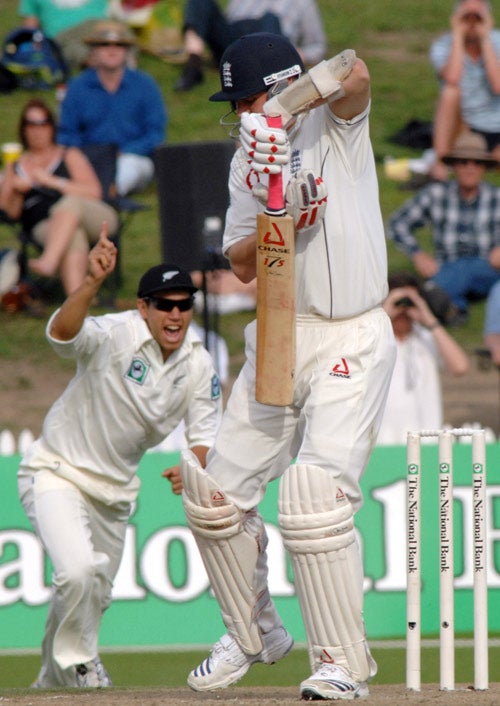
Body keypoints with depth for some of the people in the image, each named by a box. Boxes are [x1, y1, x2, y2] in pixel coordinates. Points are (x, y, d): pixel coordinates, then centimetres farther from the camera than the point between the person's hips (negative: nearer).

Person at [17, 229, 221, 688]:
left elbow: (205, 437, -4)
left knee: (96, 592, 17)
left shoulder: (198, 366, -6)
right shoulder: (113, 336, -25)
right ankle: (77, 659, 0)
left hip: (116, 490, 6)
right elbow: (62, 332, -46)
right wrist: (94, 282, -64)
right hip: (57, 474, -6)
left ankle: (53, 678, 41)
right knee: (78, 571, -27)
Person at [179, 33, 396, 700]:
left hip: (352, 339, -7)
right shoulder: (248, 161, 10)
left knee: (314, 491, -22)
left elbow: (353, 75, -31)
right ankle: (254, 635, 26)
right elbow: (244, 265, 0)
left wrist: (286, 107, -33)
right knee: (216, 490, 5)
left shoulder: (335, 124, -7)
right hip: (278, 339, 7)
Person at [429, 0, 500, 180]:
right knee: (452, 91, -32)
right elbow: (452, 79, -30)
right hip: (460, 128, 2)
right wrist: (458, 37, -21)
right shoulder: (442, 46, -7)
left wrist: (485, 39, -21)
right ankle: (439, 165, -29)